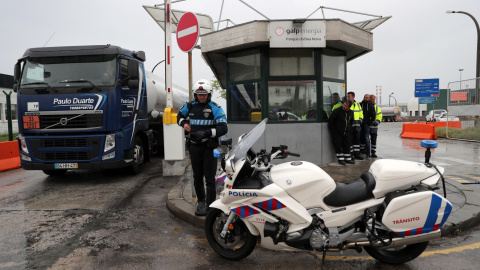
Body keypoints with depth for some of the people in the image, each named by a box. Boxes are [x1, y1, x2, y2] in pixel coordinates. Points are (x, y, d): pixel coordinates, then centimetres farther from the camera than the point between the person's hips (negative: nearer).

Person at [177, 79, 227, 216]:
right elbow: (180, 115, 29)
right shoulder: (190, 106, 8)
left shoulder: (215, 108, -7)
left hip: (209, 147, -4)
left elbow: (223, 128, -15)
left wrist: (206, 133, -26)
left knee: (209, 178, -4)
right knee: (197, 177, 13)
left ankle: (210, 205, 7)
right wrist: (184, 123, 6)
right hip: (194, 147, 5)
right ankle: (200, 201, 30)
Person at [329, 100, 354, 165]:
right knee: (338, 146, -2)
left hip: (346, 132, 5)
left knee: (347, 145, 8)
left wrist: (348, 128, 16)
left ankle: (348, 159, 17)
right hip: (337, 132, -5)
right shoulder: (337, 111, -15)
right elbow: (330, 120, -9)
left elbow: (351, 121, 21)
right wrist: (332, 129, -6)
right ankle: (340, 159, 8)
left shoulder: (351, 112, 3)